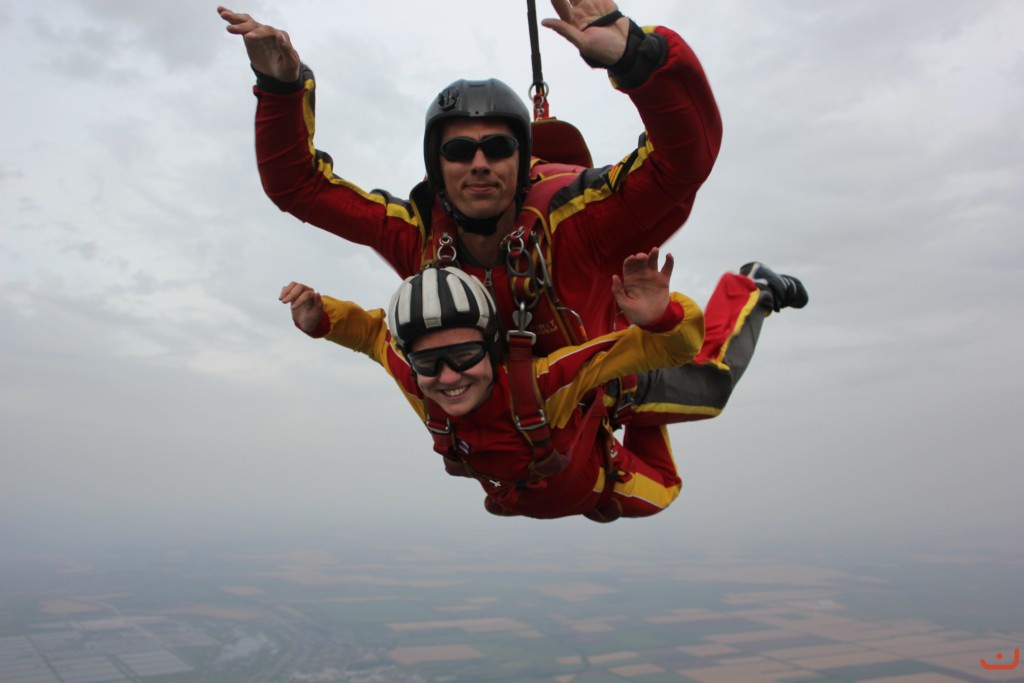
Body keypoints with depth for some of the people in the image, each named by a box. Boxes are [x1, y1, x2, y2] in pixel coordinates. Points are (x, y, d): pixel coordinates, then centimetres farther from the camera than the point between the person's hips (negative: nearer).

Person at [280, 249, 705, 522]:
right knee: (500, 506, 40)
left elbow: (677, 345, -48)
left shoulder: (543, 382, -50)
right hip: (512, 503, 4)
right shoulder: (414, 380, -37)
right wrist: (321, 318, -31)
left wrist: (661, 318, -70)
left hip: (594, 486, -3)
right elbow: (375, 329, -14)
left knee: (659, 494, 28)